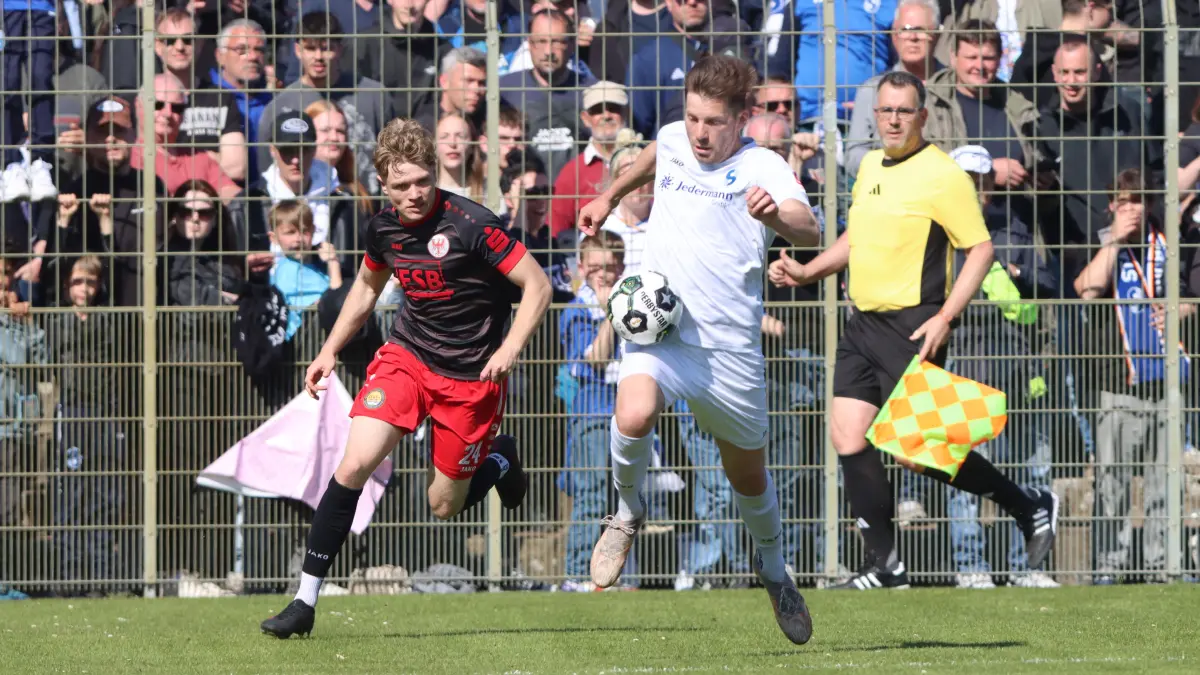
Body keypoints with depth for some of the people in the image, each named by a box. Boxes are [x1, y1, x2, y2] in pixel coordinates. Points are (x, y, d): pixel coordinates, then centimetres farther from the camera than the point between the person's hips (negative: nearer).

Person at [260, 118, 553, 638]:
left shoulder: (470, 225, -21)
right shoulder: (384, 228, -2)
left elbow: (538, 286, -16)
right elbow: (367, 286, 20)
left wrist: (508, 350, -28)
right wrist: (330, 350, 13)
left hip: (470, 376, -4)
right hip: (406, 356, 4)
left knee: (444, 507, 5)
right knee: (354, 465, -16)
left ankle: (501, 459, 39)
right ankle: (306, 601, -11)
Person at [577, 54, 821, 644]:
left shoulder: (762, 168, -11)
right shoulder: (674, 141, 4)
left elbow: (808, 231, -30)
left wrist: (775, 215, -51)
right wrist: (610, 197, 41)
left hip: (730, 346, -2)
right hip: (658, 328, 2)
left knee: (747, 470, 15)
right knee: (633, 418, -30)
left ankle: (773, 568, 45)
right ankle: (628, 513, 1)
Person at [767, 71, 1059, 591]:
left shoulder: (942, 175, -11)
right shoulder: (870, 167, 13)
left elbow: (981, 249, -12)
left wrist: (944, 319, -20)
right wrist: (805, 272, 14)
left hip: (913, 328, -8)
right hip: (863, 324, 8)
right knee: (848, 436, 0)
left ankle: (1031, 507, 10)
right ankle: (885, 565, 9)